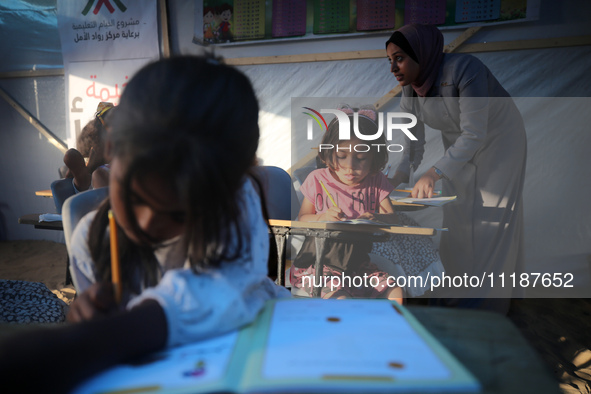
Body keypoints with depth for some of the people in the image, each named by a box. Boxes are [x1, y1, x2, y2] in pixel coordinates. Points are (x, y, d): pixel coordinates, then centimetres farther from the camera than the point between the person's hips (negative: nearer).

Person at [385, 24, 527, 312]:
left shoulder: (464, 69, -32)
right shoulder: (409, 94, -12)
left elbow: (474, 134, -35)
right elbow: (413, 149, -7)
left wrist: (434, 173, -43)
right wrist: (394, 180, -21)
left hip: (498, 140, -6)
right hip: (458, 148, 6)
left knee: (490, 221, -5)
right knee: (457, 220, 8)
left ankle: (484, 301, 9)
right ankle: (459, 293, 24)